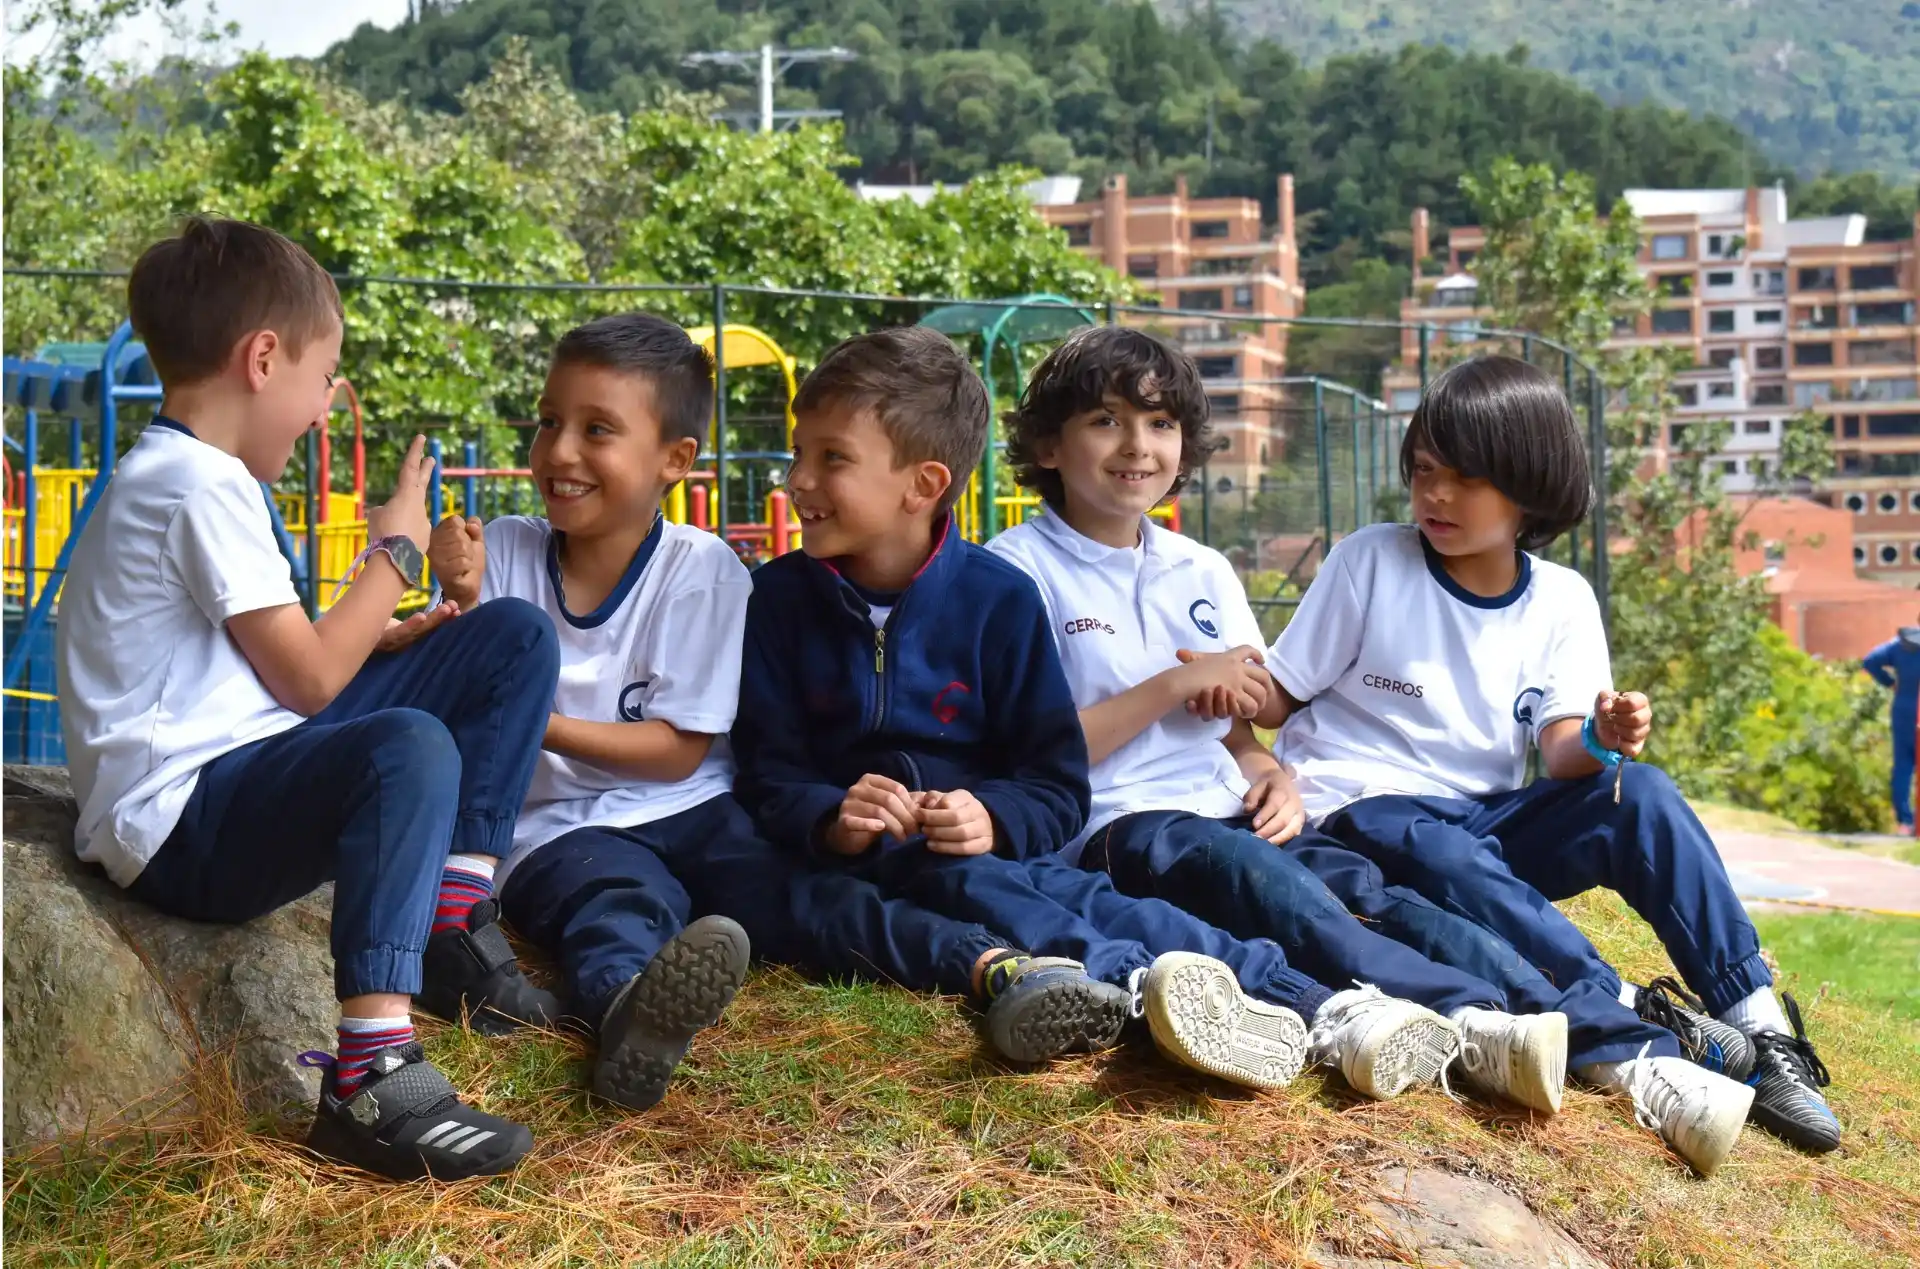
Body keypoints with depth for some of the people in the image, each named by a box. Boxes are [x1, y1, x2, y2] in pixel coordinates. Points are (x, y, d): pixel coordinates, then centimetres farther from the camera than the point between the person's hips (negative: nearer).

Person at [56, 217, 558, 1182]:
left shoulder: (180, 477, 17)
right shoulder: (203, 486, -15)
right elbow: (309, 678, -15)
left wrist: (386, 638, 7)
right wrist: (395, 553, -2)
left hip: (252, 762, 10)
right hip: (179, 820, -10)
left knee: (516, 639, 6)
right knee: (410, 749, -40)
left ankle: (452, 923, 1)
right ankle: (371, 1083, -39)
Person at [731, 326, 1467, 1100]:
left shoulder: (998, 598, 2)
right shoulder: (781, 599, 3)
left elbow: (1057, 787, 3)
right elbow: (769, 777, 2)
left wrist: (992, 821, -20)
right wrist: (833, 820, -21)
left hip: (988, 851, 1)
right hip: (849, 861, -1)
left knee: (1089, 898, -30)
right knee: (968, 889, -34)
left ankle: (1323, 1010, -50)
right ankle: (1142, 987, -62)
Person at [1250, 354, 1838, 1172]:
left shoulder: (1561, 601, 3)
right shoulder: (1369, 563, -4)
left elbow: (1560, 754, -4)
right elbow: (1274, 700, -2)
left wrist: (1601, 741, -28)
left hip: (1488, 826, 3)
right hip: (1364, 821, -3)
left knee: (1636, 794, -24)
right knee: (1441, 854, -38)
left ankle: (1762, 1037, -24)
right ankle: (1635, 1052, -46)